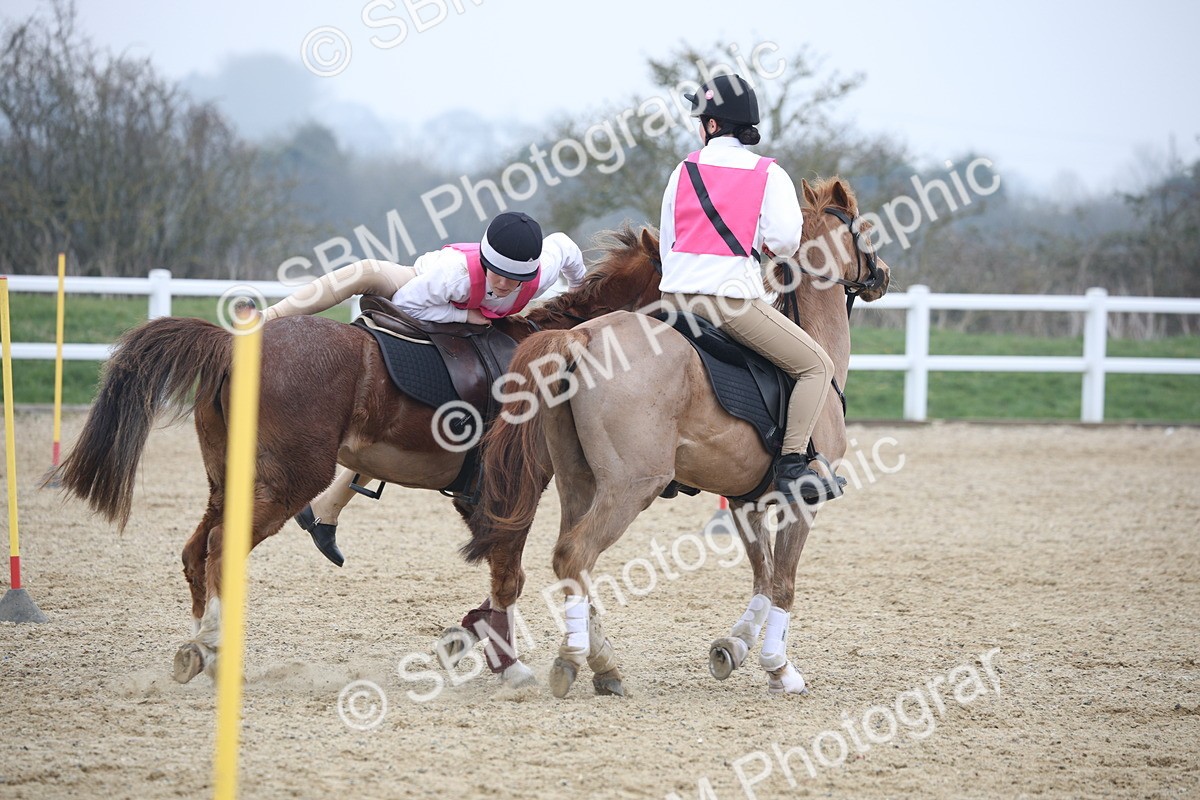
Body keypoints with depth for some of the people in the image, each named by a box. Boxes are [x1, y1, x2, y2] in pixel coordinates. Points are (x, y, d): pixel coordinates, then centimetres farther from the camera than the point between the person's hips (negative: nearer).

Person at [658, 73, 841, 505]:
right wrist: (770, 244, 15)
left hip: (676, 293, 5)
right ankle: (792, 465, -13)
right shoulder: (769, 174, 1)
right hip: (732, 297, -5)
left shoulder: (684, 171, 11)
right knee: (817, 366, 1)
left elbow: (666, 242, 16)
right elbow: (784, 240, -9)